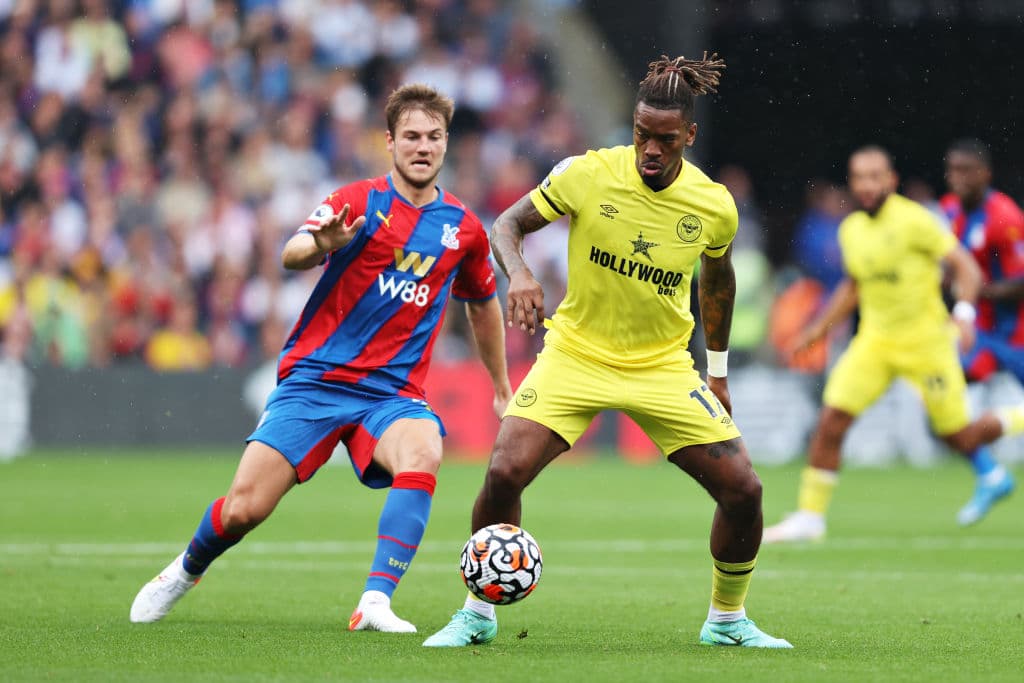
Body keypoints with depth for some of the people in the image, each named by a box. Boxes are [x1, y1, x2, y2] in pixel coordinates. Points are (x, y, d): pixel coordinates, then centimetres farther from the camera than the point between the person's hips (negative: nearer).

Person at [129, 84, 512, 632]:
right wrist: (320, 245, -44)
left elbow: (483, 304, 27)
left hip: (394, 391, 2)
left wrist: (502, 387, 33)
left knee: (420, 458, -34)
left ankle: (375, 604, -36)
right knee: (242, 510, -8)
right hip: (314, 378, -2)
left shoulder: (463, 228, 9)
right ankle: (185, 572, 26)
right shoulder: (359, 201, -3)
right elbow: (291, 256, -21)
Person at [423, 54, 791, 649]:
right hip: (576, 352, -2)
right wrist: (519, 274, -27)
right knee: (505, 472, -20)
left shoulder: (715, 205, -8)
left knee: (743, 490, -8)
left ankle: (727, 621, 17)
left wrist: (717, 370, 18)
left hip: (664, 366, 2)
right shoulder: (587, 174, -15)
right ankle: (478, 614, 1)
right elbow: (508, 225, -5)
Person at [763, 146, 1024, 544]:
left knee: (961, 439, 0)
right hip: (875, 339, 5)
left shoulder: (914, 220, -14)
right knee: (831, 421, -10)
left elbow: (965, 267, -13)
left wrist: (964, 314, -28)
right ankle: (810, 517, -3)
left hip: (925, 342, -5)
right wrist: (819, 328, 18)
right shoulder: (851, 230, 5)